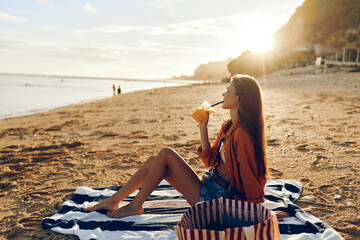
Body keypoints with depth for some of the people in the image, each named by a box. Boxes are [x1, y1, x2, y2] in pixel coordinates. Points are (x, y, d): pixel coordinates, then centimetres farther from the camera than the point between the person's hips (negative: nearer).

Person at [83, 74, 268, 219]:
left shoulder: (242, 135, -22)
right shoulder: (229, 127, 8)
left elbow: (251, 180, -19)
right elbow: (211, 160, 8)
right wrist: (203, 128, -1)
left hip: (214, 199, -9)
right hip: (208, 185, 9)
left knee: (166, 154, -13)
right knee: (154, 161, 4)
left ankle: (135, 206, 0)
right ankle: (113, 201, 13)